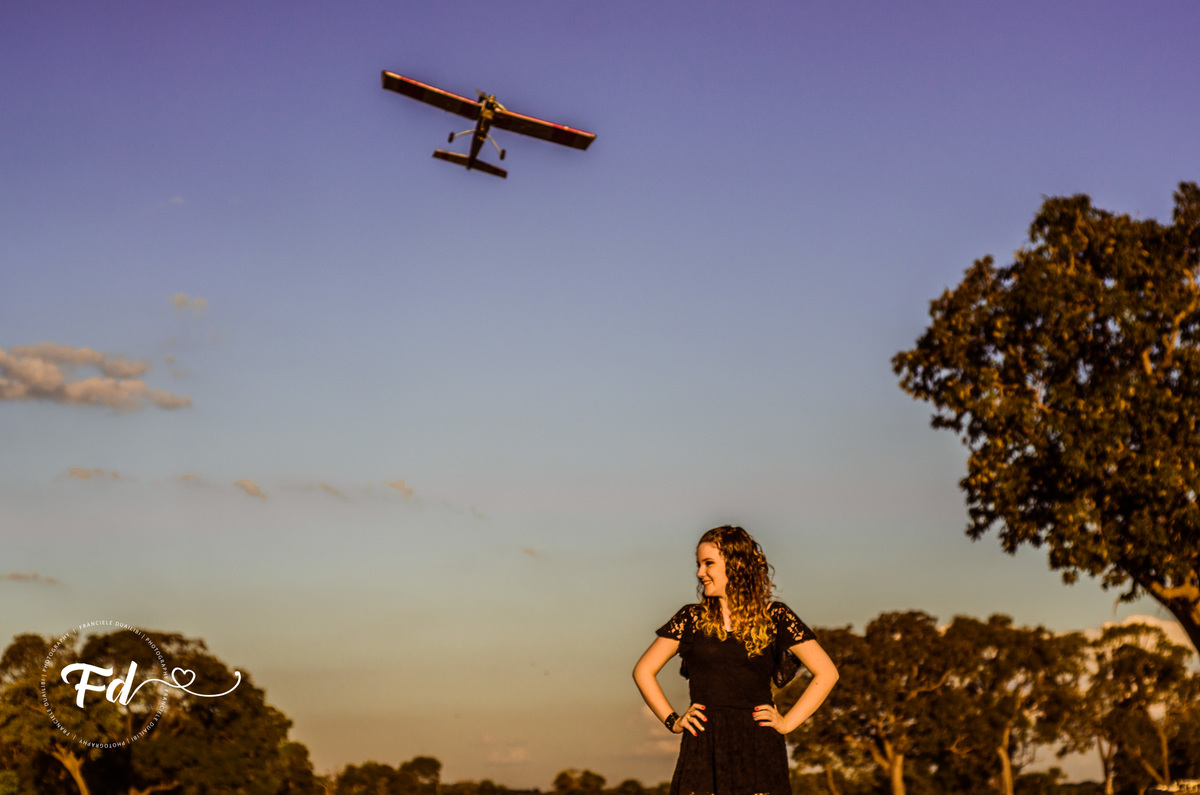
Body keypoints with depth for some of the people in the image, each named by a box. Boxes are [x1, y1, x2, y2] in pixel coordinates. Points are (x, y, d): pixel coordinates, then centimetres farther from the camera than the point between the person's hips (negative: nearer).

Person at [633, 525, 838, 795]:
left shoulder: (775, 617, 6)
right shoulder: (691, 618, 10)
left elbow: (827, 673, 8)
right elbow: (643, 671, 16)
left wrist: (787, 722, 3)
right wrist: (672, 720, 7)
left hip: (759, 751, -1)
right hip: (702, 750, 1)